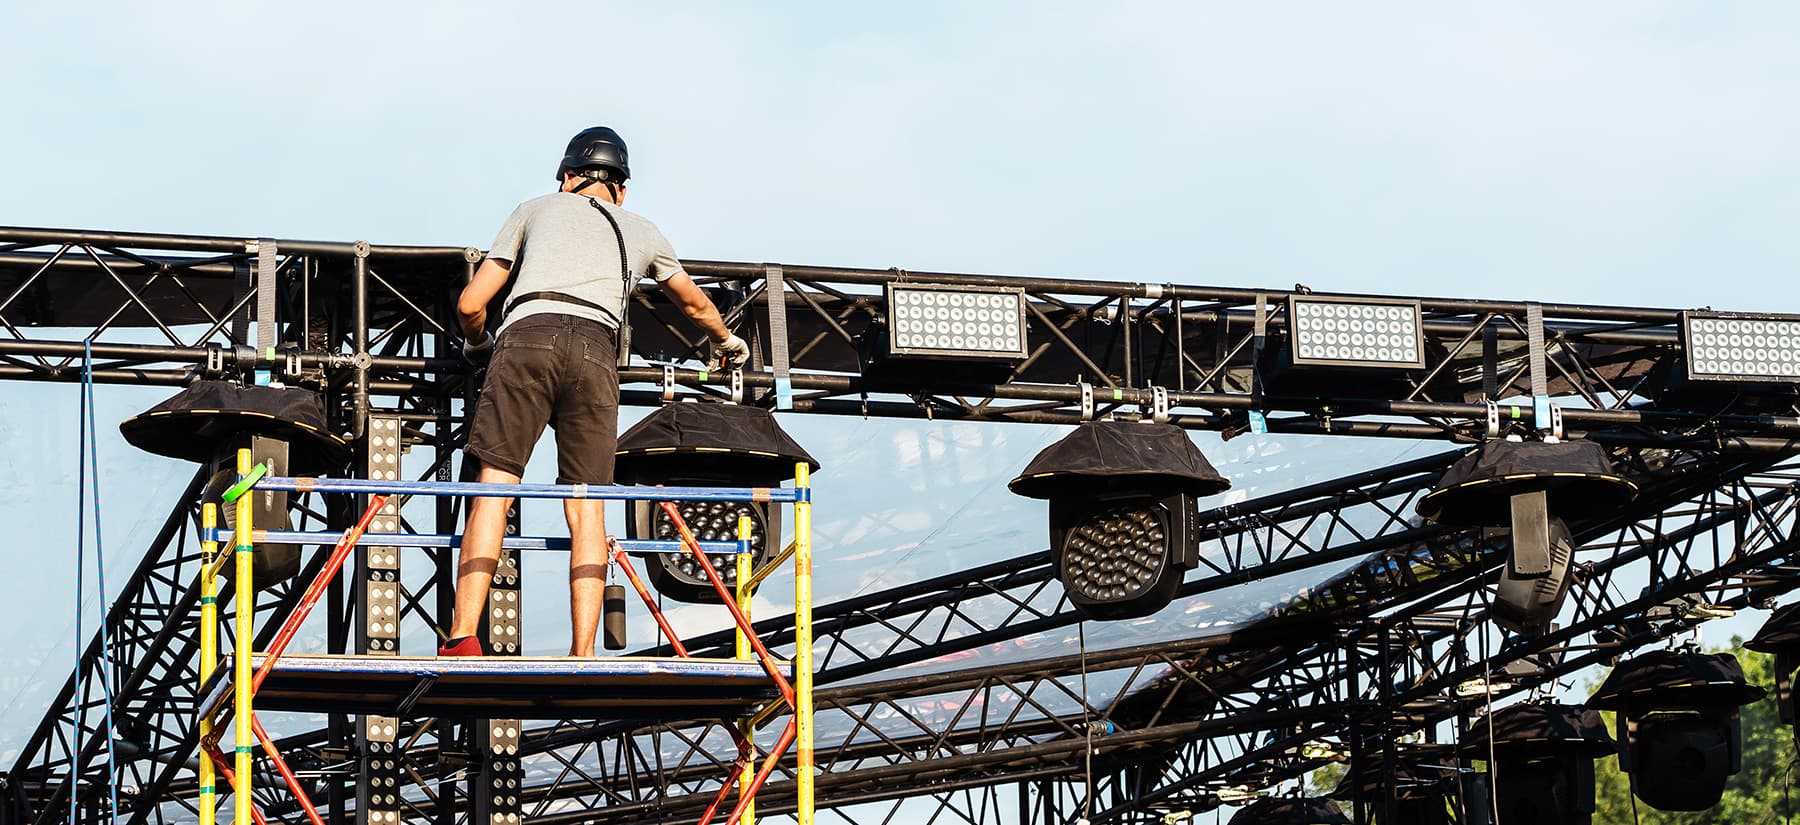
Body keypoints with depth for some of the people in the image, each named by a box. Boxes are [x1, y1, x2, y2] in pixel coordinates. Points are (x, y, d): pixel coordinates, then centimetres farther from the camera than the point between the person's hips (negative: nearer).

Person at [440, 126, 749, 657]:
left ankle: (462, 639, -17)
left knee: (493, 488, -5)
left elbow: (470, 304, 24)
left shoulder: (536, 209, 28)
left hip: (527, 336, -1)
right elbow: (695, 304, 52)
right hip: (595, 351, 1)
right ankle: (582, 658, -7)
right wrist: (726, 342, 72)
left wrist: (477, 346, 47)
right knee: (586, 506, 3)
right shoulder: (641, 232, 34)